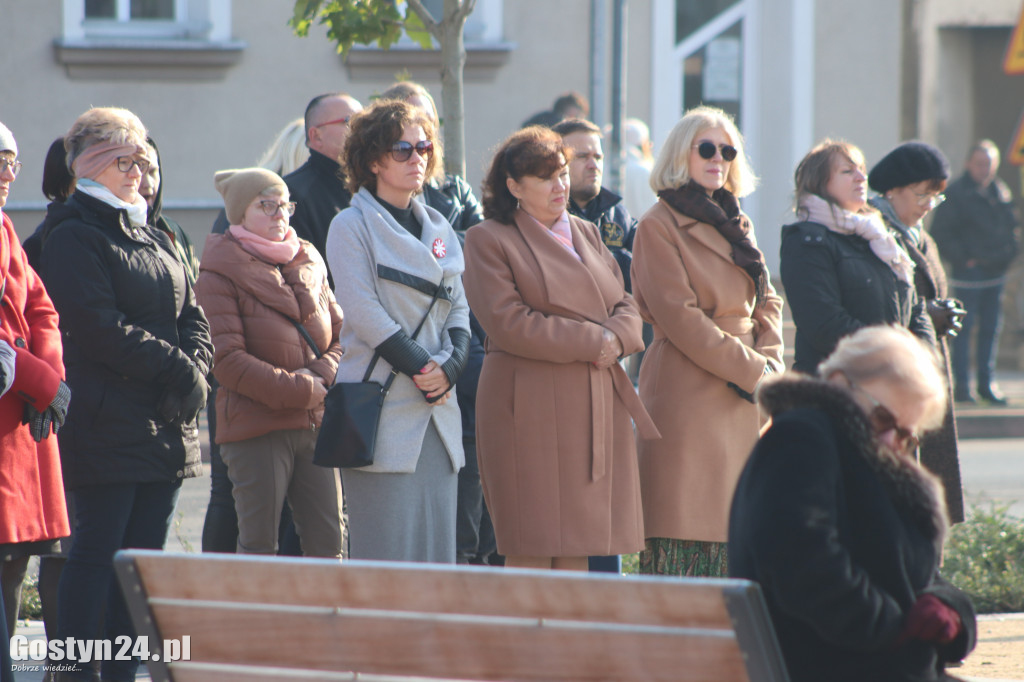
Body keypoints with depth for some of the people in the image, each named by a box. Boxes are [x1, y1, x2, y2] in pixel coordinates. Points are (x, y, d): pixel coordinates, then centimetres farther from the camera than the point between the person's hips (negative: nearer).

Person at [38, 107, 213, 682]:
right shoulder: (73, 239, -5)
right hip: (107, 423, -7)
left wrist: (195, 370, -4)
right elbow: (100, 327, -15)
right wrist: (176, 368, -15)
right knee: (98, 551, -8)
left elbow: (193, 317, 16)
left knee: (145, 554, 6)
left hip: (168, 427, 8)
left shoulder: (155, 240, 20)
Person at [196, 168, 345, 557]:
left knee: (328, 540, 4)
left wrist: (320, 375, -8)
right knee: (258, 547, -3)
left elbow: (341, 336, 13)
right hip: (256, 428, -6)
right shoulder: (220, 274, -4)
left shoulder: (308, 264, 15)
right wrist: (297, 390, -16)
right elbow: (226, 360, -13)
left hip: (315, 423, 6)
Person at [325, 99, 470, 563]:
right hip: (383, 411, -6)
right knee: (386, 555, -9)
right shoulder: (352, 226, -2)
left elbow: (459, 309, 15)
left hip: (438, 411, 6)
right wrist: (421, 369, -14)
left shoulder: (438, 229, 18)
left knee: (437, 550, 3)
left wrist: (450, 365, -4)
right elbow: (364, 313, -10)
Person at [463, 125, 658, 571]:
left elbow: (624, 305, 17)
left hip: (594, 407, 6)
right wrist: (590, 342, -13)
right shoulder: (488, 240, -3)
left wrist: (616, 338, -7)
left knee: (576, 550, 5)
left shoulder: (586, 234, 19)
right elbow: (508, 323, -13)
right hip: (529, 408, -6)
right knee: (532, 551, -8)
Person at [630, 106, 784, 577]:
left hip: (744, 400, 7)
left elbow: (766, 304, 19)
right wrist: (751, 370, -12)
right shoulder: (658, 227, -4)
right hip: (687, 394, -7)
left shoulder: (735, 224, 19)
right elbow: (679, 317, -12)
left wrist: (770, 362, 0)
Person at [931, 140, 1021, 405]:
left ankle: (987, 384, 17)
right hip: (969, 272, -7)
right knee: (965, 328, -5)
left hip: (996, 271, 7)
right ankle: (961, 386, -1)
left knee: (991, 329, 10)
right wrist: (962, 258, -13)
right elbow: (940, 233, -9)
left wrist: (1010, 252, 8)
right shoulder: (956, 193, -8)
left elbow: (1011, 224, 23)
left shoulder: (1001, 192, 11)